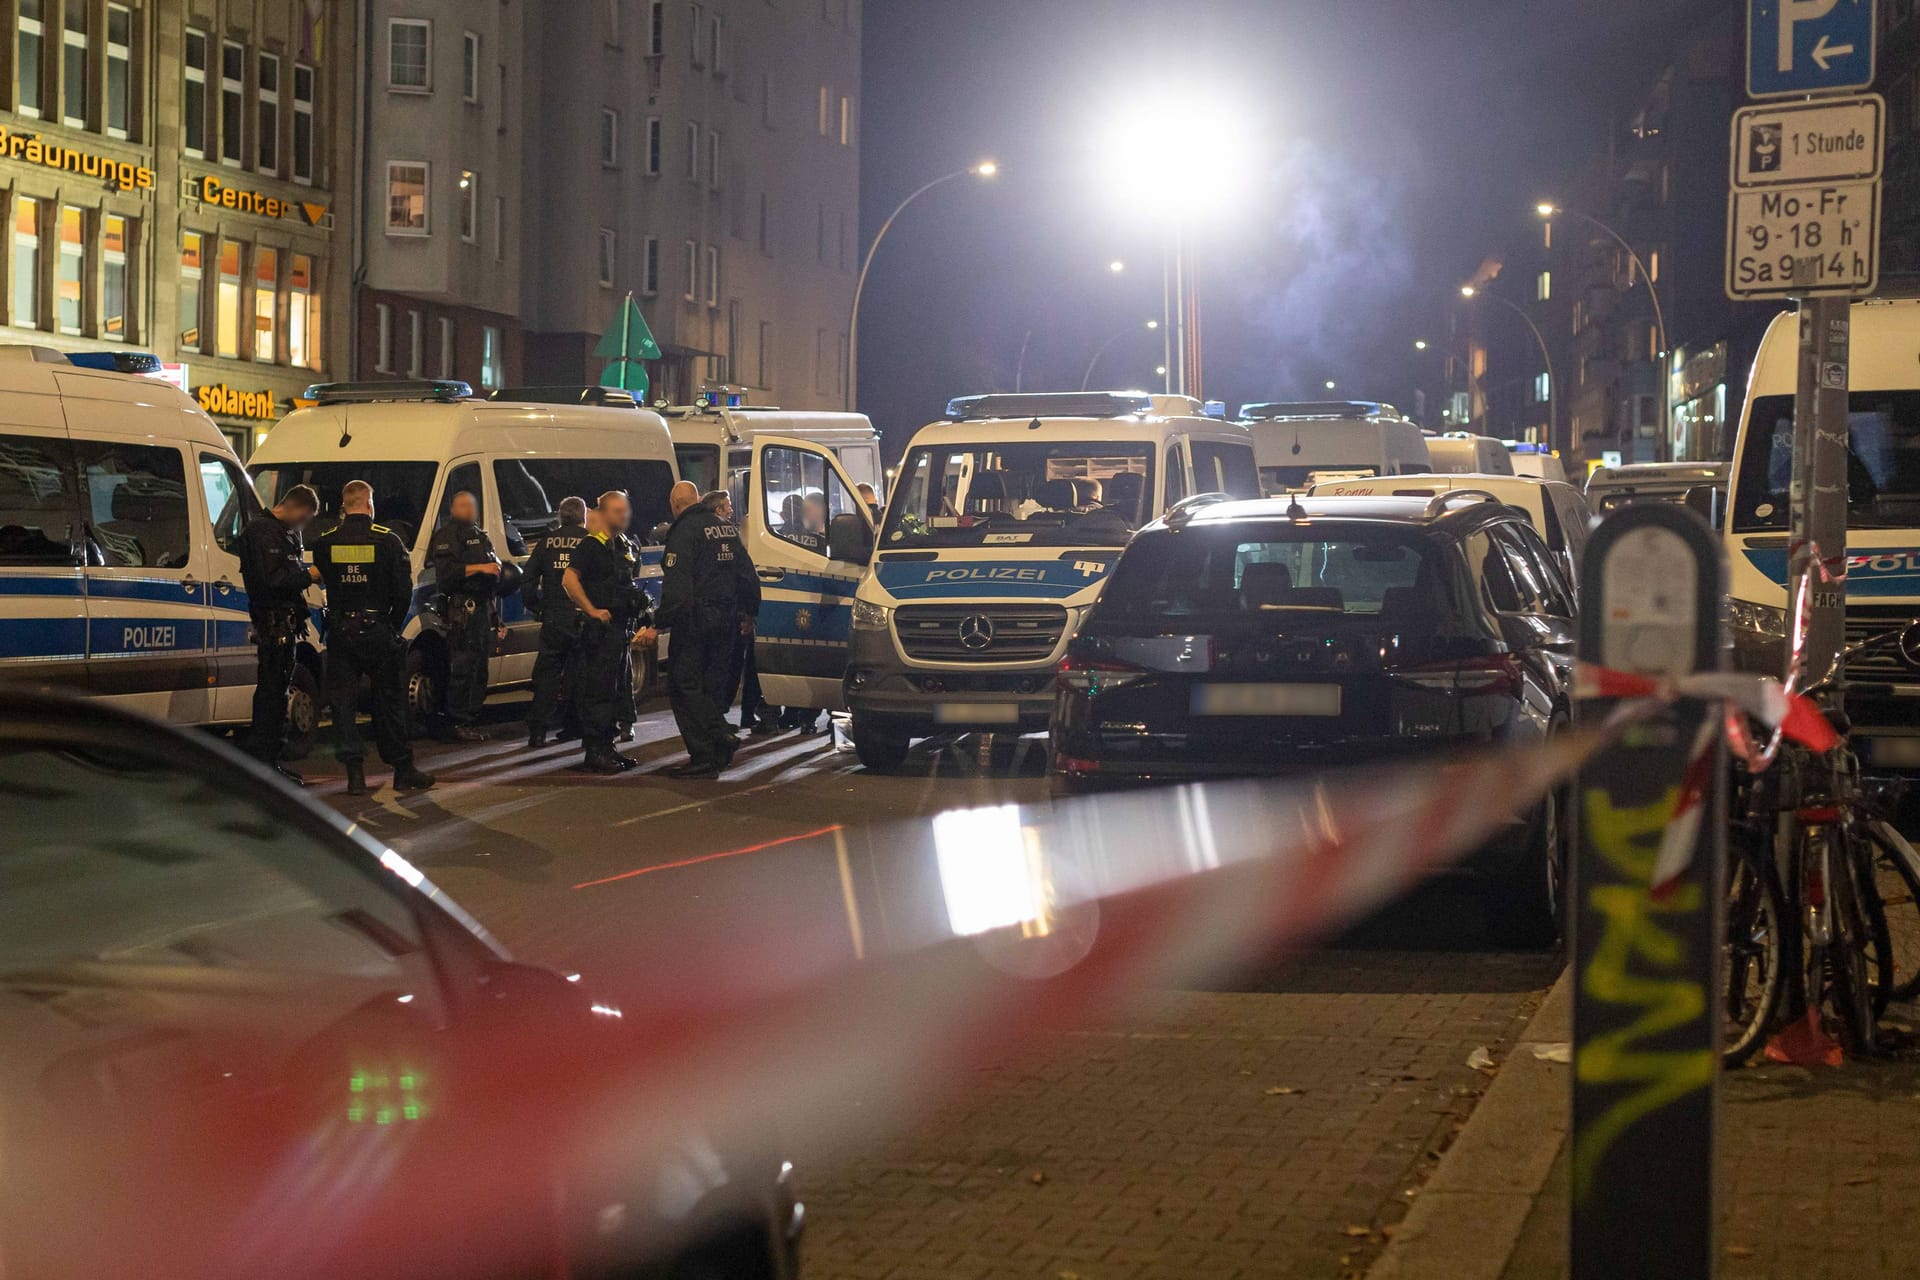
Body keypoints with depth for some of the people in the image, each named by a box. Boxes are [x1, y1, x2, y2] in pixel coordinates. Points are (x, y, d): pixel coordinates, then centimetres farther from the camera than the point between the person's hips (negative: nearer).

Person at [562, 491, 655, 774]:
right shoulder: (592, 546, -9)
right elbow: (569, 580, -20)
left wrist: (643, 624, 19)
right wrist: (592, 610, -21)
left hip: (621, 629, 9)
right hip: (601, 630, -9)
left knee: (614, 691, 12)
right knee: (599, 691, -9)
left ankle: (607, 748, 19)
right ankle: (594, 753, -8)